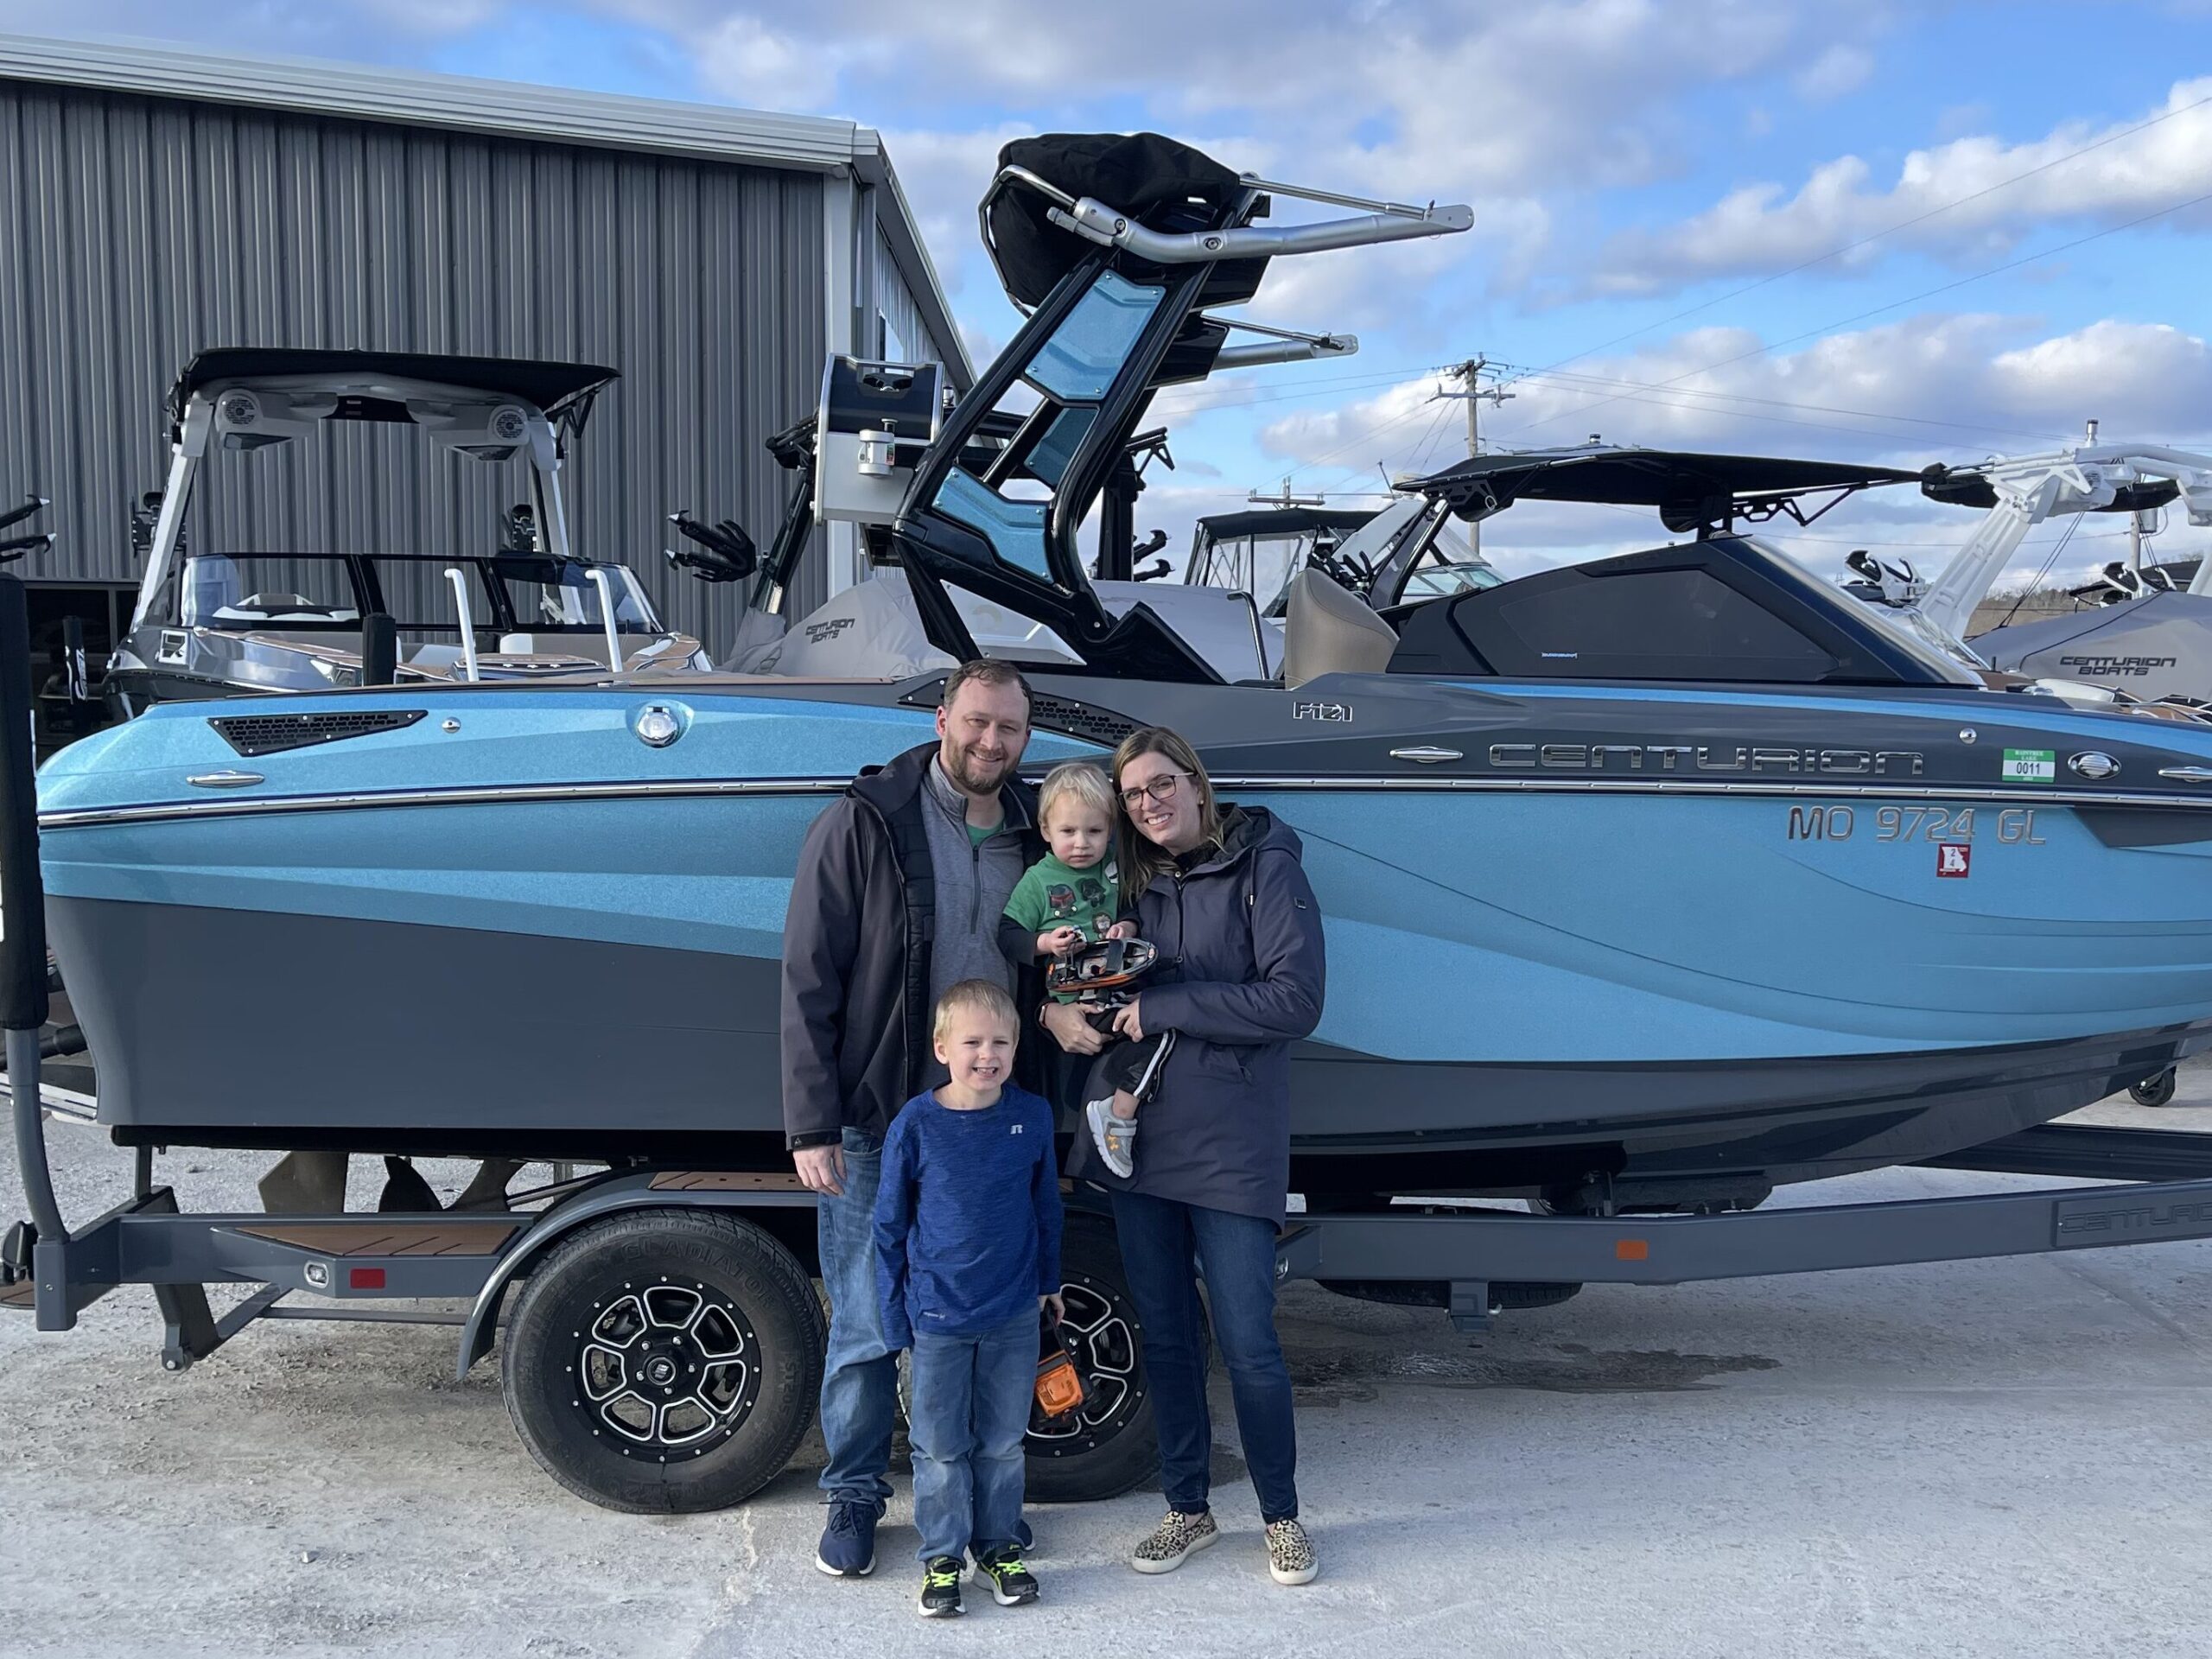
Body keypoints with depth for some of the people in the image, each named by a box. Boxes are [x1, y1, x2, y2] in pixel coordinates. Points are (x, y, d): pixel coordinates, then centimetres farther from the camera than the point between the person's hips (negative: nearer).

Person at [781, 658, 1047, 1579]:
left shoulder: (1034, 840, 6)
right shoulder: (863, 825, -8)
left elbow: (1046, 987, 15)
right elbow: (808, 985, -9)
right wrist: (811, 1127, -13)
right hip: (875, 1127, -4)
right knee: (867, 1328, 5)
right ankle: (853, 1495, 25)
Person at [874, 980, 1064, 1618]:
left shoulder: (1033, 1117, -5)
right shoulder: (916, 1124, -11)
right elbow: (890, 1226, -2)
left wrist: (1049, 1281, 15)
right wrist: (896, 1314, 0)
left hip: (1014, 1314, 2)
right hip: (937, 1318, -2)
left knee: (1002, 1442, 15)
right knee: (940, 1448, 10)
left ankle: (997, 1547, 31)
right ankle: (942, 1557, 25)